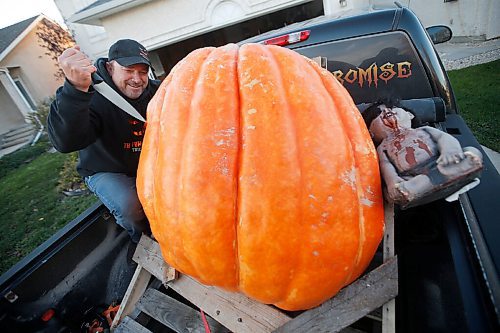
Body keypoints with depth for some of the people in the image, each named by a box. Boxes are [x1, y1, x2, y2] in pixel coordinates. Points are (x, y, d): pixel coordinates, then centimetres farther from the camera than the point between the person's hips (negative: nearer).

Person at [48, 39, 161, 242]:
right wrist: (76, 88, -57)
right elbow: (66, 142, -43)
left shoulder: (155, 91, -6)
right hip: (107, 172, -5)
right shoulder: (94, 98, -26)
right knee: (130, 206, -30)